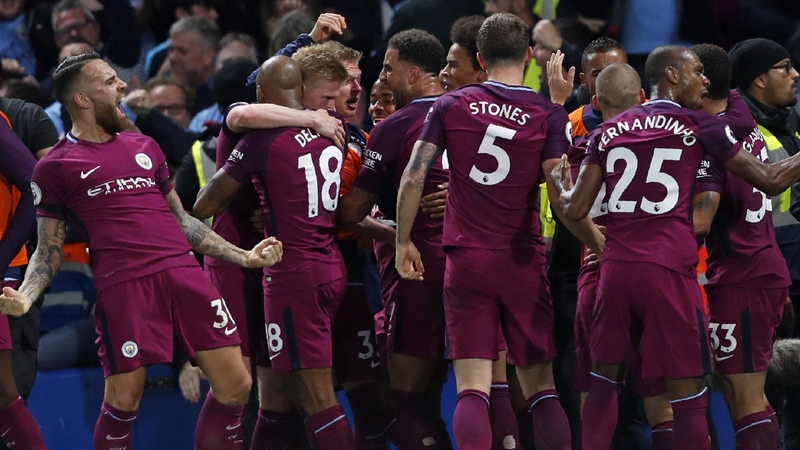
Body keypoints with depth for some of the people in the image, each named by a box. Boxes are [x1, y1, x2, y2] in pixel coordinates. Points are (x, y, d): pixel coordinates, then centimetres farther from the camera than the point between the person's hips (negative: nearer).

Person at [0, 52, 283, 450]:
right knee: (123, 399, -8)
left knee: (235, 386, -2)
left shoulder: (144, 148, 22)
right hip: (122, 283, -5)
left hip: (183, 273, 5)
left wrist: (243, 256, 24)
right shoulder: (56, 166, 8)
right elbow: (49, 251, 8)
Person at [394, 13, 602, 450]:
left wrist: (403, 242, 11)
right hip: (523, 263, 0)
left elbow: (413, 179, -1)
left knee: (472, 389, -3)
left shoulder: (451, 105, 2)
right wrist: (599, 243, 3)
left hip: (466, 261, 0)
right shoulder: (549, 115, -3)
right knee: (540, 388, 7)